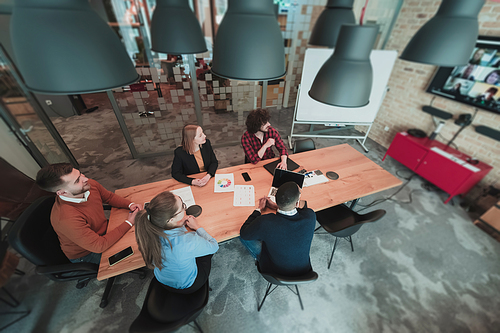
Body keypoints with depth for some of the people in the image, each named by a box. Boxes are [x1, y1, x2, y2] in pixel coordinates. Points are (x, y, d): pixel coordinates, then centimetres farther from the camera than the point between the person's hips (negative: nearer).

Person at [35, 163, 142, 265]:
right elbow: (99, 246, -32)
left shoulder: (90, 185, -20)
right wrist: (129, 222, -29)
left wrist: (130, 205, -15)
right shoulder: (66, 218, -38)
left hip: (104, 231, 6)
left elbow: (110, 197, 2)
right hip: (85, 254, -6)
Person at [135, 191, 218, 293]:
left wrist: (181, 223, -13)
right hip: (187, 286, -4)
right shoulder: (188, 242, -44)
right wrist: (197, 227, -10)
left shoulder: (150, 230, -29)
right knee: (208, 249, 22)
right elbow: (214, 246, -21)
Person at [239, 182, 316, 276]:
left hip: (274, 271, -3)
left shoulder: (264, 222, -37)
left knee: (243, 236, 9)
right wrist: (275, 206, 2)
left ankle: (258, 258, 36)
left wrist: (259, 208, -6)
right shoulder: (310, 216, -29)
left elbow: (243, 234, -15)